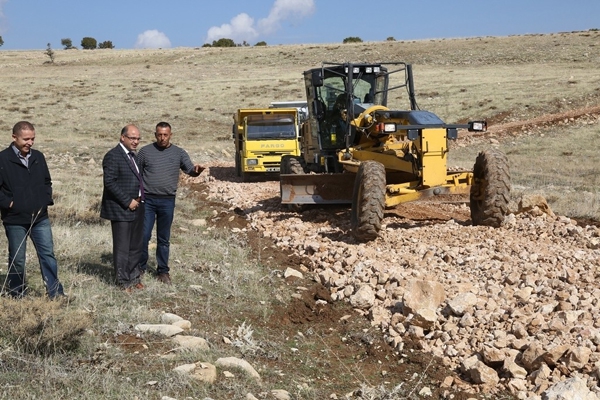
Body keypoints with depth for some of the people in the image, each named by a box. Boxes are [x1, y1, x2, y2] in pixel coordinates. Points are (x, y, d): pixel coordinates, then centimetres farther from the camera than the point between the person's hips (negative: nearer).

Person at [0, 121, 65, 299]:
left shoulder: (38, 157, 7)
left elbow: (47, 182, 20)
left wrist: (47, 199, 7)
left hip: (40, 218, 4)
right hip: (15, 220, -4)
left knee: (48, 254, 3)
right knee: (17, 259, 7)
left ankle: (55, 292, 8)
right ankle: (18, 296, 19)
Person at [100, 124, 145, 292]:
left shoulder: (132, 155, 15)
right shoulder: (113, 156, -13)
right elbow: (110, 182, -20)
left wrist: (139, 200, 9)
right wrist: (128, 201, -19)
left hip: (136, 207, 9)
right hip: (121, 209, -9)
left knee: (136, 245, 17)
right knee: (122, 247, 0)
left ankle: (134, 277, 30)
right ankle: (123, 281, 10)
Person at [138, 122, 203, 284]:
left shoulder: (178, 153, 4)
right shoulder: (145, 151, 2)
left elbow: (189, 170, -4)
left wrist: (196, 170, -27)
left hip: (167, 201, 1)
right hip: (147, 200, -1)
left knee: (164, 239, 9)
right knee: (144, 235, -1)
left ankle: (163, 271, 18)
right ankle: (141, 267, 17)